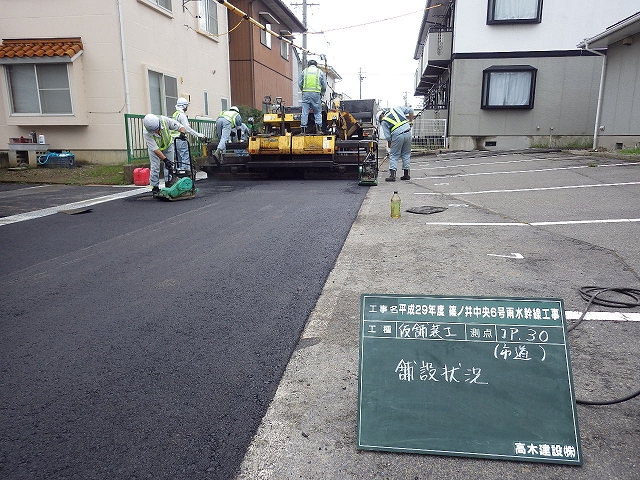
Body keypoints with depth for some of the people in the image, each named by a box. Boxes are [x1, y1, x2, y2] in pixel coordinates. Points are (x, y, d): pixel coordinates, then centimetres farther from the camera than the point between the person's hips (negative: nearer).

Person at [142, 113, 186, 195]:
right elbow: (155, 149, -38)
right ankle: (155, 188, 2)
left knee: (169, 166, 1)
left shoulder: (165, 120, -35)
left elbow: (180, 127, -26)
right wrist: (165, 160, -48)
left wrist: (182, 133, -49)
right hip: (154, 147, -2)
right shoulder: (146, 133, -36)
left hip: (168, 145, 2)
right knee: (155, 167, -8)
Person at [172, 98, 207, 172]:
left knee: (178, 160, 13)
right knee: (185, 158, -8)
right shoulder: (182, 115, -12)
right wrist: (199, 135, -15)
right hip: (181, 140, -10)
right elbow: (188, 129, -17)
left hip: (175, 139, 10)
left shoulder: (175, 114, 17)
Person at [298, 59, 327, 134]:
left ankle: (303, 129, -1)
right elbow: (324, 85, 9)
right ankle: (318, 128, -5)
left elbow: (300, 83, 10)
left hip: (306, 93, 1)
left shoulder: (304, 71, 11)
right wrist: (321, 94, 21)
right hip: (316, 94, -1)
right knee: (318, 112, 5)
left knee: (305, 112, 2)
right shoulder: (320, 72, 10)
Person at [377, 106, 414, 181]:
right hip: (408, 133, 4)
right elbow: (410, 110, 15)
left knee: (393, 155, 7)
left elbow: (388, 136, 3)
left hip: (397, 136, -4)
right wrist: (410, 121, 18)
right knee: (406, 154, 14)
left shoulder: (384, 122, 7)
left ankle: (392, 175, -4)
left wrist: (389, 146, 15)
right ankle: (406, 175, 17)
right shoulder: (395, 108, 17)